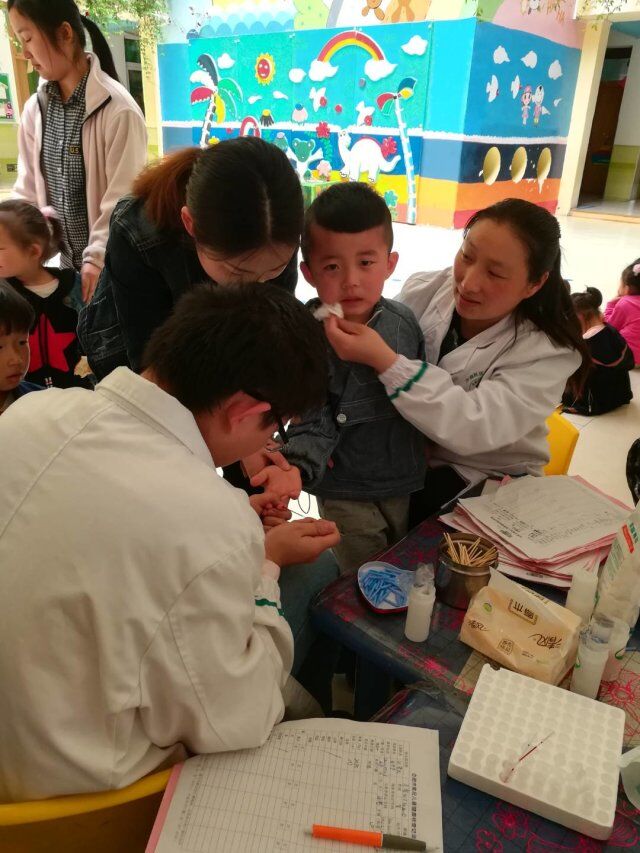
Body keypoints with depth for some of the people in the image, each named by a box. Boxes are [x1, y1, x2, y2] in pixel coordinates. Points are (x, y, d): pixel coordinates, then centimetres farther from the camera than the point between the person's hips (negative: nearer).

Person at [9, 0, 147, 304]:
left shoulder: (118, 110, -15)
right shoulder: (34, 109, 4)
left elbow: (122, 201, -15)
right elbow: (28, 190, 8)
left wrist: (96, 260, -18)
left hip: (111, 266, -6)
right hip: (61, 261, 6)